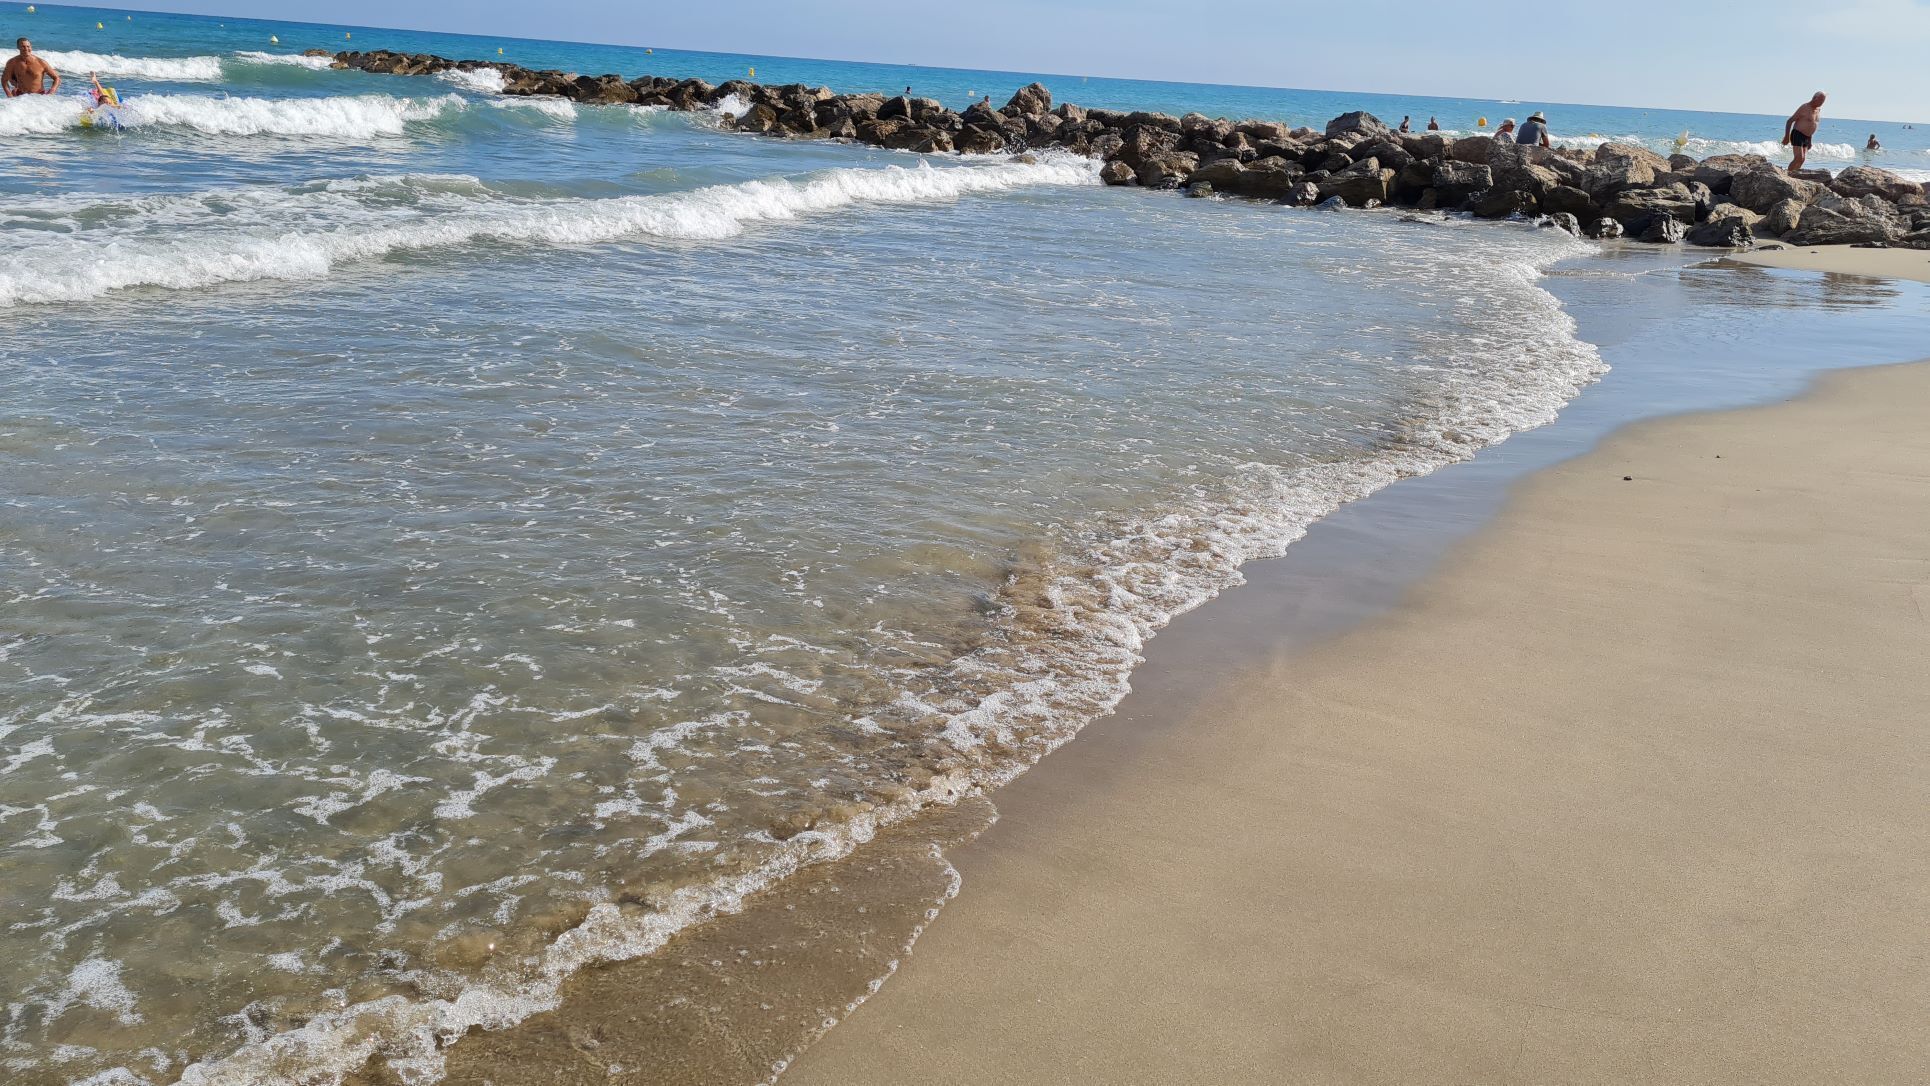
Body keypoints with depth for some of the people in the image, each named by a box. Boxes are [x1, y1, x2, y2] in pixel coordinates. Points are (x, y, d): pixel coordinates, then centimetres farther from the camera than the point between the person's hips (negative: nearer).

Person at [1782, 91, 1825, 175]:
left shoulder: (1818, 110, 11)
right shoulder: (1804, 108, -13)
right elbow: (1789, 121, -11)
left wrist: (1810, 140, 19)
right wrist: (1787, 137, -17)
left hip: (1807, 137, 8)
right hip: (1797, 135, -8)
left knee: (1802, 159, 3)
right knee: (1799, 158, -18)